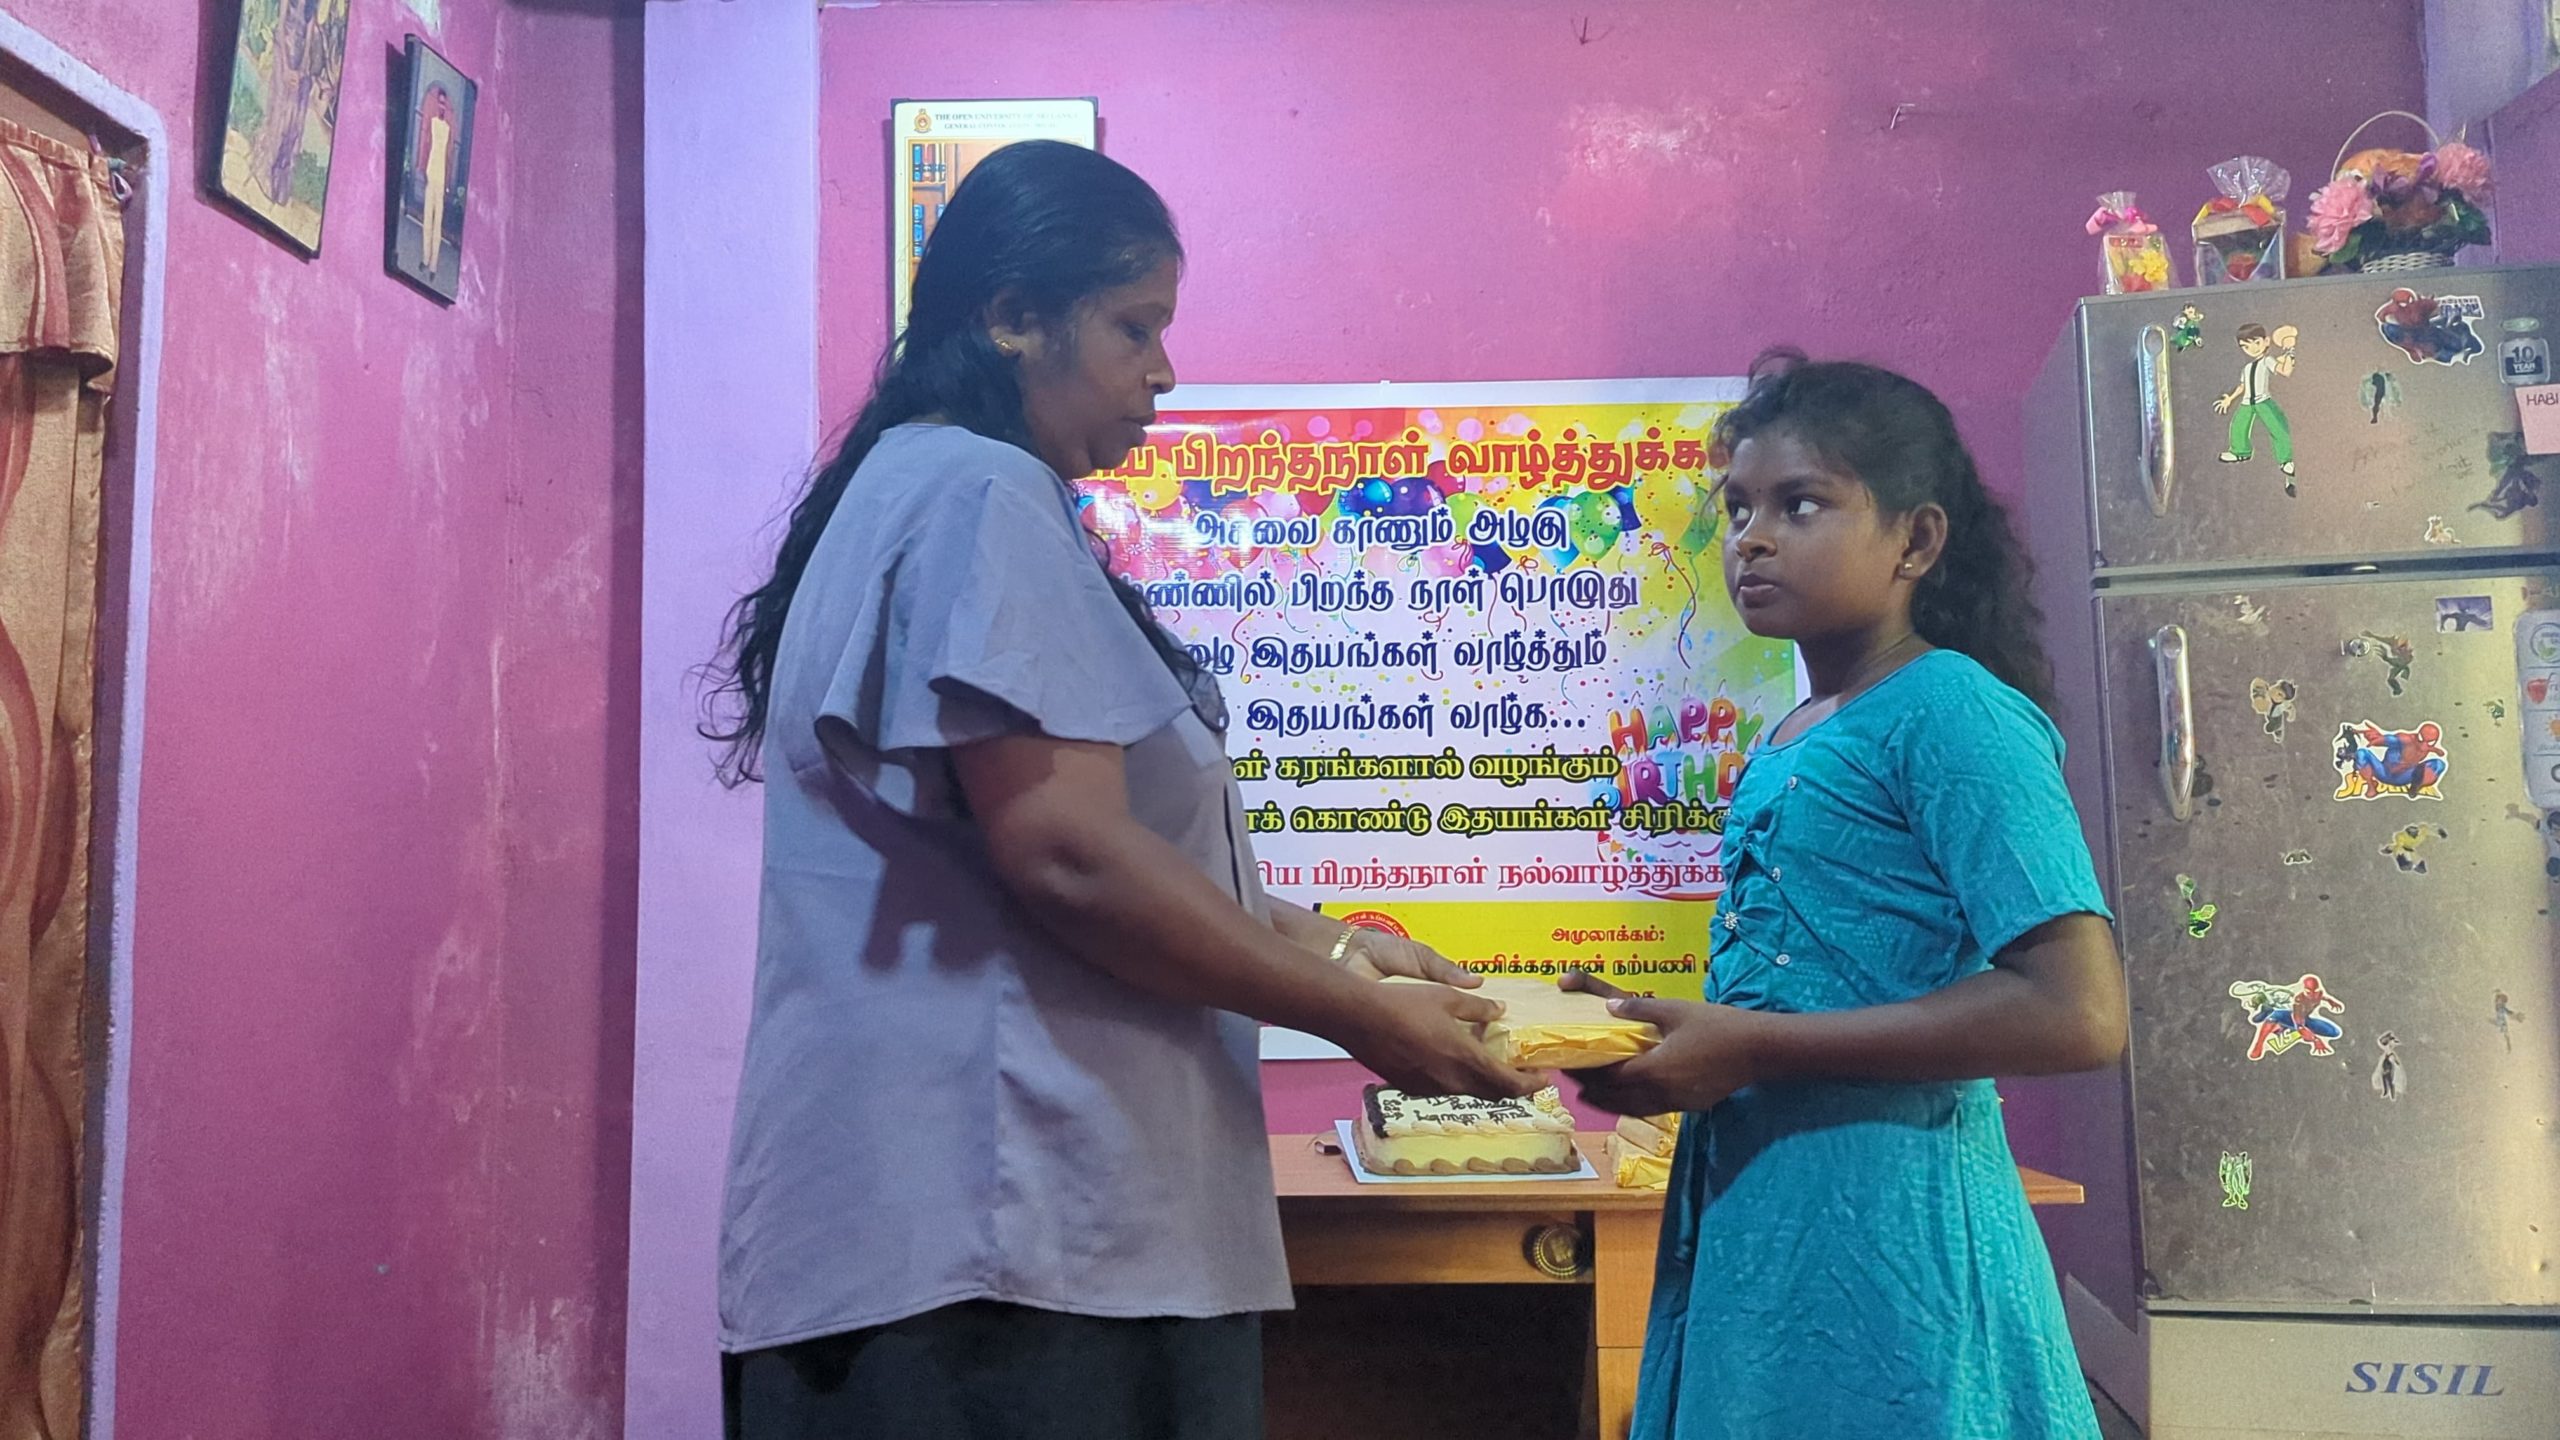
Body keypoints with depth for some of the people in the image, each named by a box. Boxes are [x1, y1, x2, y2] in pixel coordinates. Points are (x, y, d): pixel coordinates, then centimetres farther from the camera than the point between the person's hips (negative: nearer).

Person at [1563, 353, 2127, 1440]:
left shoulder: (1951, 712, -12)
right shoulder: (1783, 749, 12)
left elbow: (2077, 1013, -21)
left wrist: (1752, 1047, -19)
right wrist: (1668, 1034, 1)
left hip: (1883, 1239, -7)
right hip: (1748, 1226, 8)